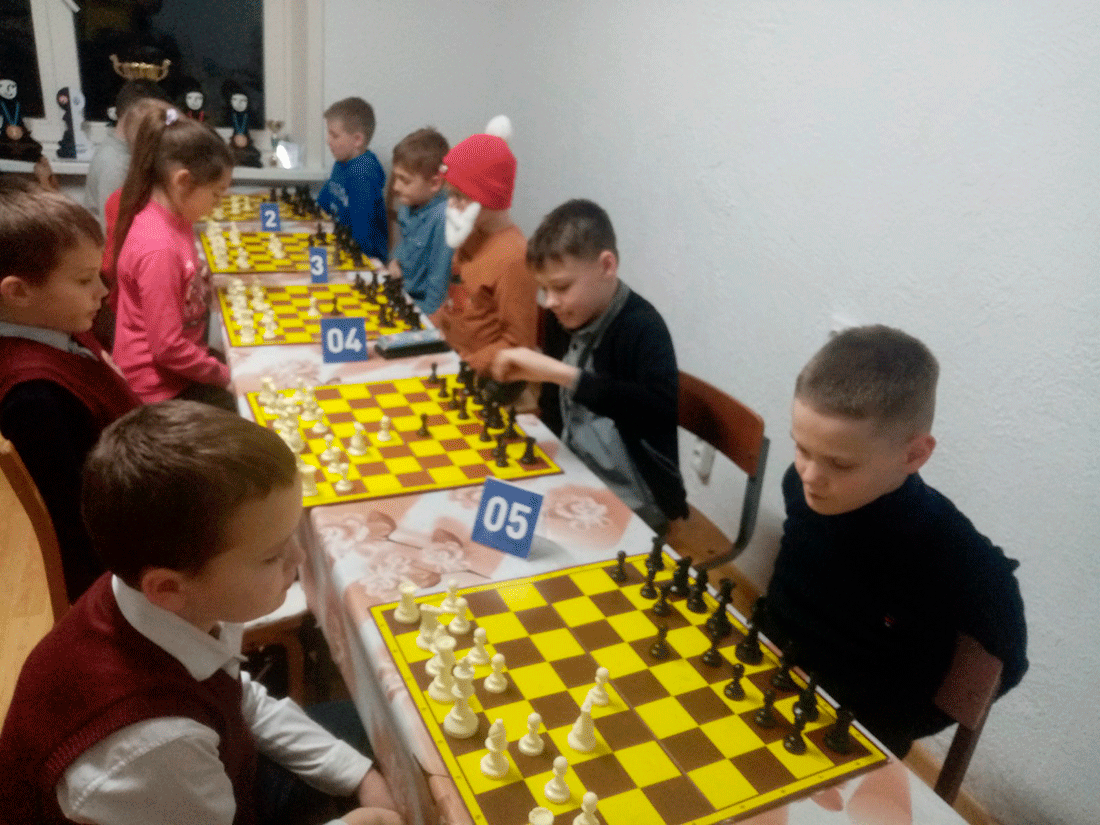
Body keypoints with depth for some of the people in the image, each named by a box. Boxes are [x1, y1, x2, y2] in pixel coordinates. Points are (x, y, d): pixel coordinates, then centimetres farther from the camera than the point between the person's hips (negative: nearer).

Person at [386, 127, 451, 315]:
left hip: (421, 304, -9)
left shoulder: (443, 219, -26)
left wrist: (426, 316, -19)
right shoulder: (407, 207, 2)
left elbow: (439, 281, -23)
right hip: (401, 293, 9)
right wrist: (396, 261, 6)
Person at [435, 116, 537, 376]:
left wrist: (464, 366, -19)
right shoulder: (472, 236, 5)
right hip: (447, 353, 8)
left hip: (478, 376, -8)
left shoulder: (513, 257, -20)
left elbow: (518, 346, -17)